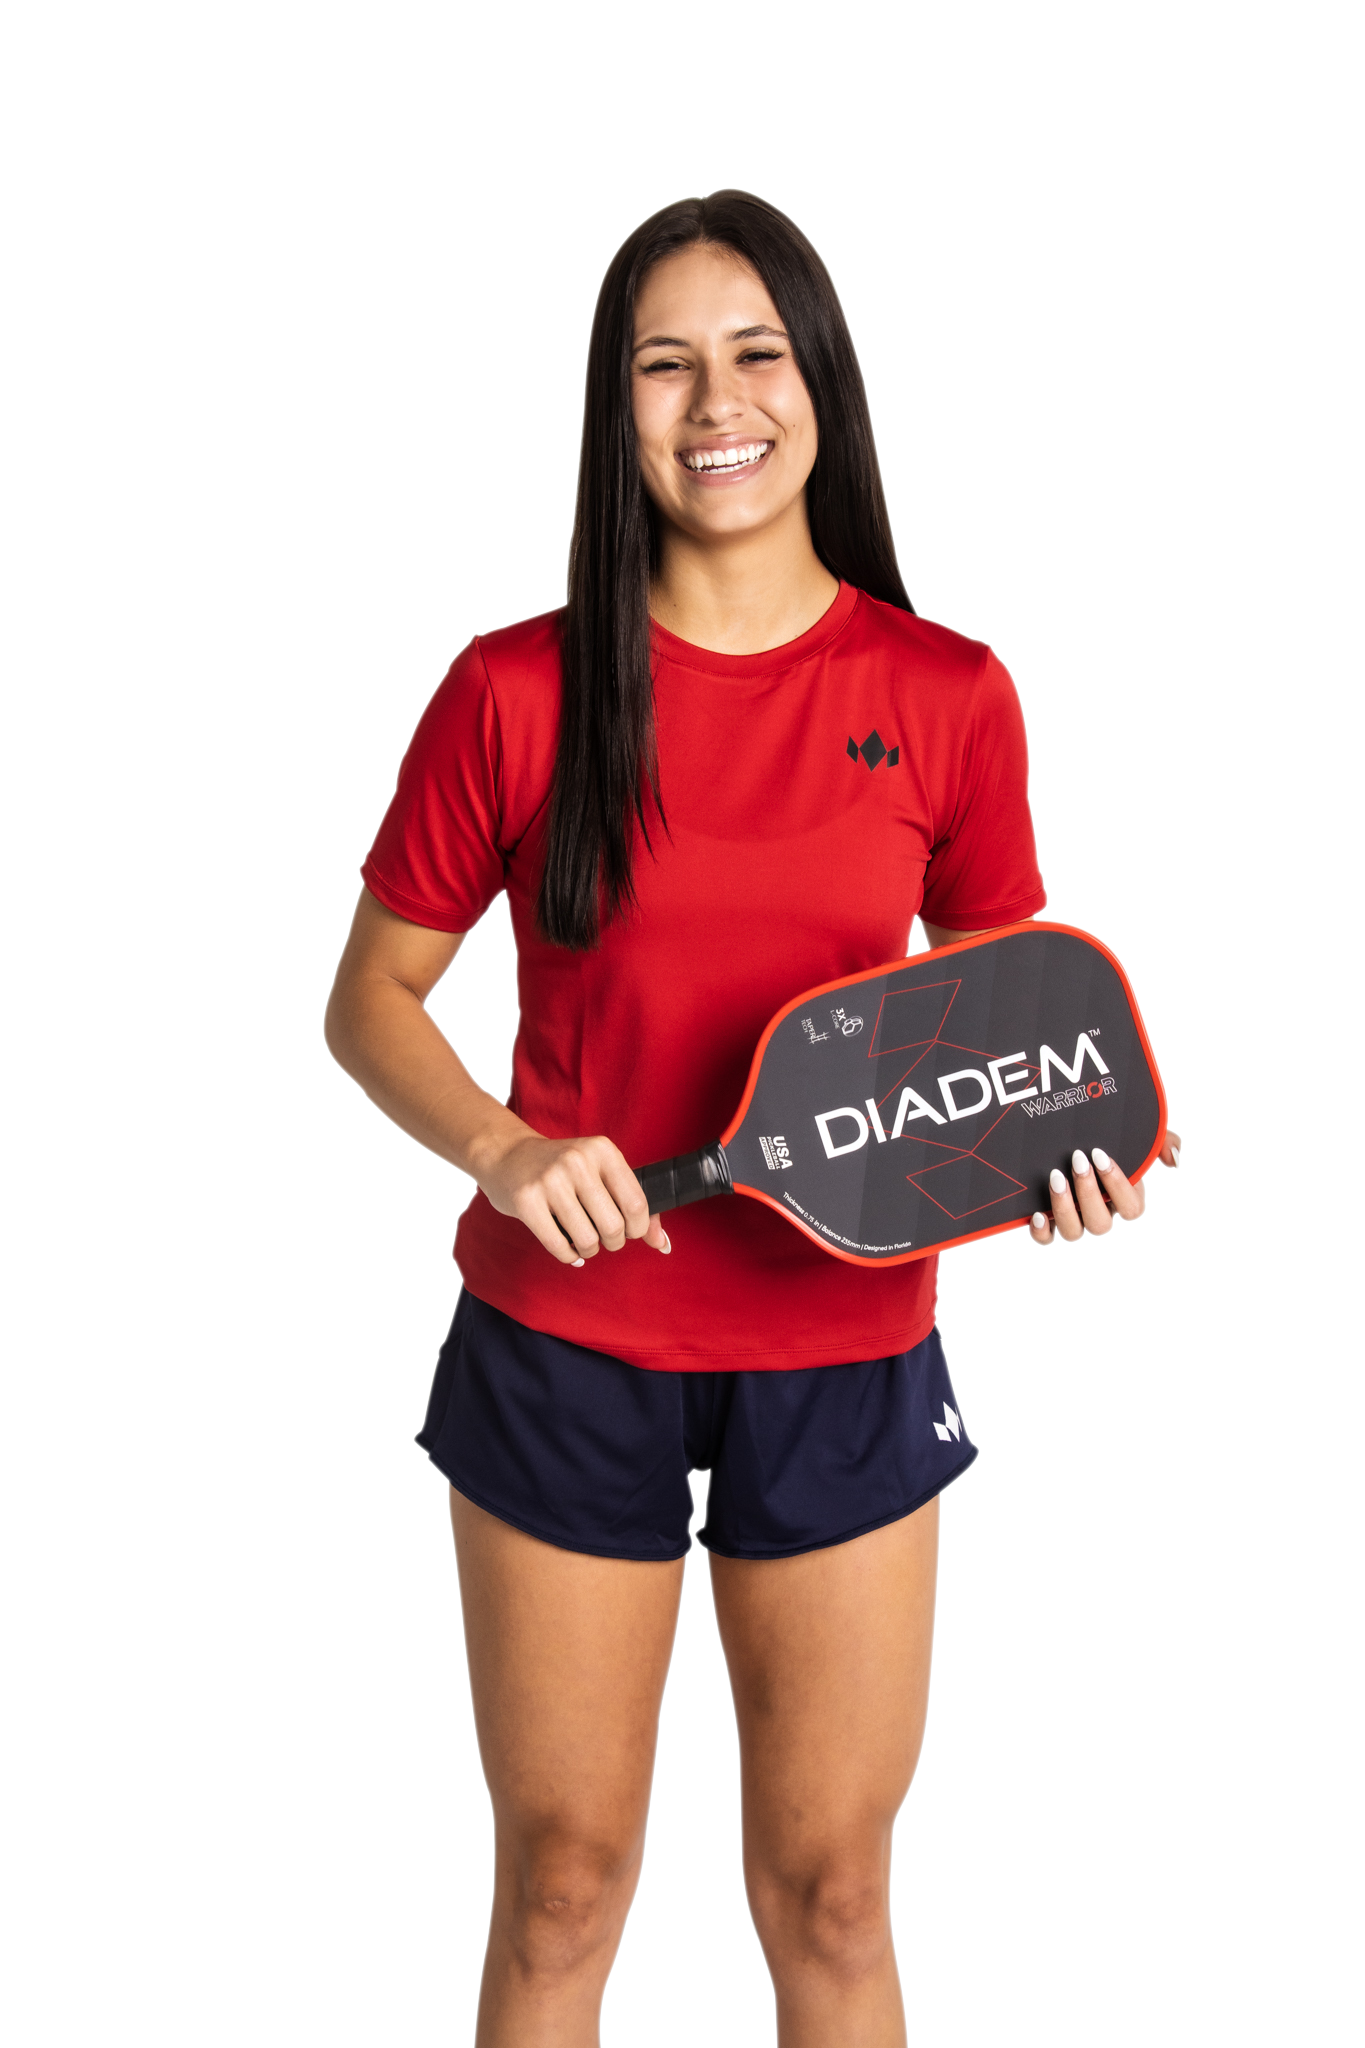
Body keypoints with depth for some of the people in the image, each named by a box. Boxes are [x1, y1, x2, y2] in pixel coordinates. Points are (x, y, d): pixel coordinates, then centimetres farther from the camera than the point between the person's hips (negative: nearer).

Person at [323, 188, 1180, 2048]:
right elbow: (370, 998, 2)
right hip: (562, 1348, 0)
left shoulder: (949, 696, -3)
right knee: (559, 1884, 12)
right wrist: (502, 1152, -16)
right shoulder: (516, 691, -5)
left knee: (829, 1891, 11)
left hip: (846, 1354, 1)